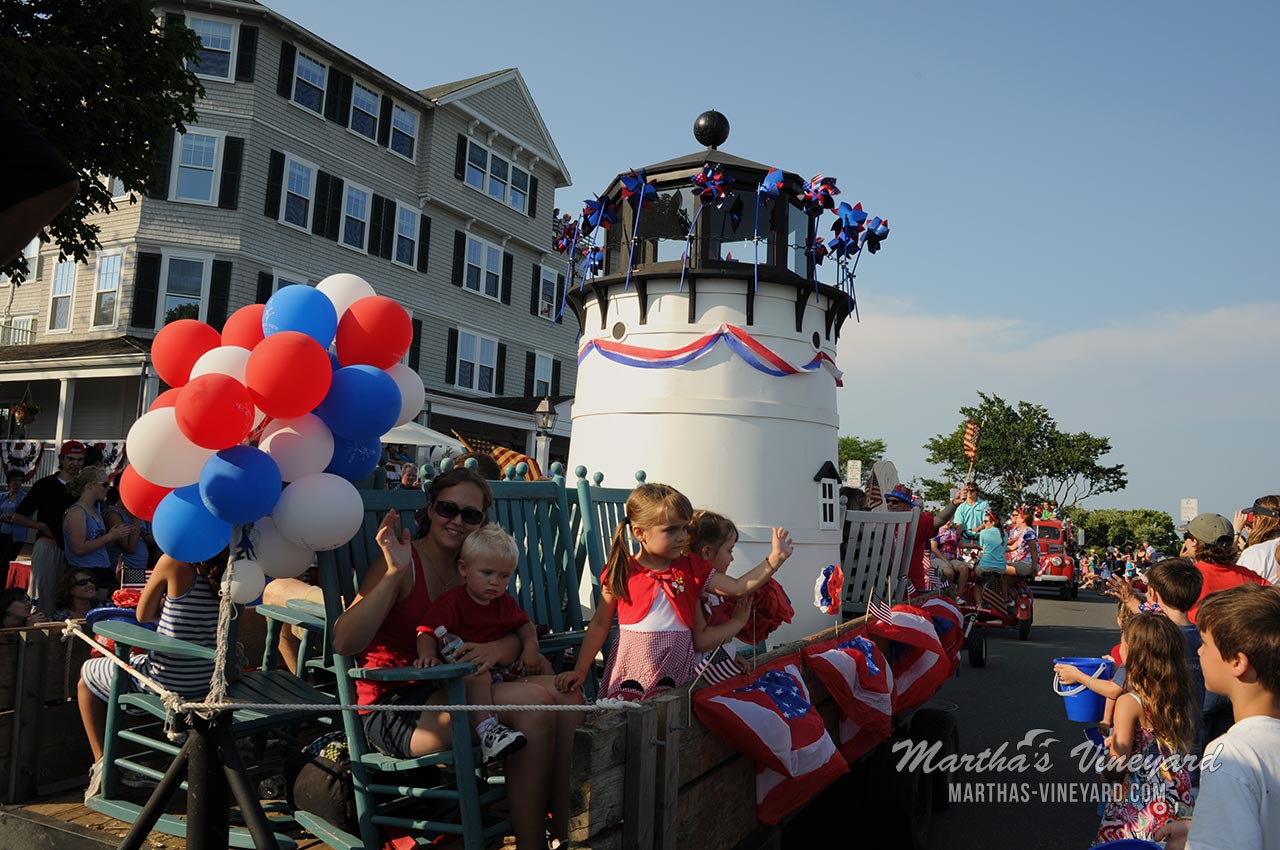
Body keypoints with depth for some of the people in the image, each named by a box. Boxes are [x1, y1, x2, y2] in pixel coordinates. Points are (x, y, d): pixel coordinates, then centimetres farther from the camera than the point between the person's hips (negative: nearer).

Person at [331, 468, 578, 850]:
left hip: (450, 693, 7)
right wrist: (394, 572, -31)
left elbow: (515, 637, 4)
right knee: (534, 704, -25)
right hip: (393, 707, -7)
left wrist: (498, 649, -20)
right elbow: (344, 643, -22)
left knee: (567, 699, -15)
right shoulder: (404, 564, -10)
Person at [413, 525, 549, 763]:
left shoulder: (506, 603, 10)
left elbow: (524, 625, 21)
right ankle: (488, 729, -49)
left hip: (502, 665, 8)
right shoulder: (451, 603, -14)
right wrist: (427, 655, -42)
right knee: (478, 673, -40)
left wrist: (530, 649, 2)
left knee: (541, 663, 7)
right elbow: (427, 632, -21)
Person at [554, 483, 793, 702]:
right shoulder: (621, 572, -3)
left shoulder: (692, 569, 4)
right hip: (630, 673, -2)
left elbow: (738, 588, 0)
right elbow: (600, 624, 2)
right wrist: (580, 670, -1)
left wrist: (774, 560, -9)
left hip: (676, 673, 2)